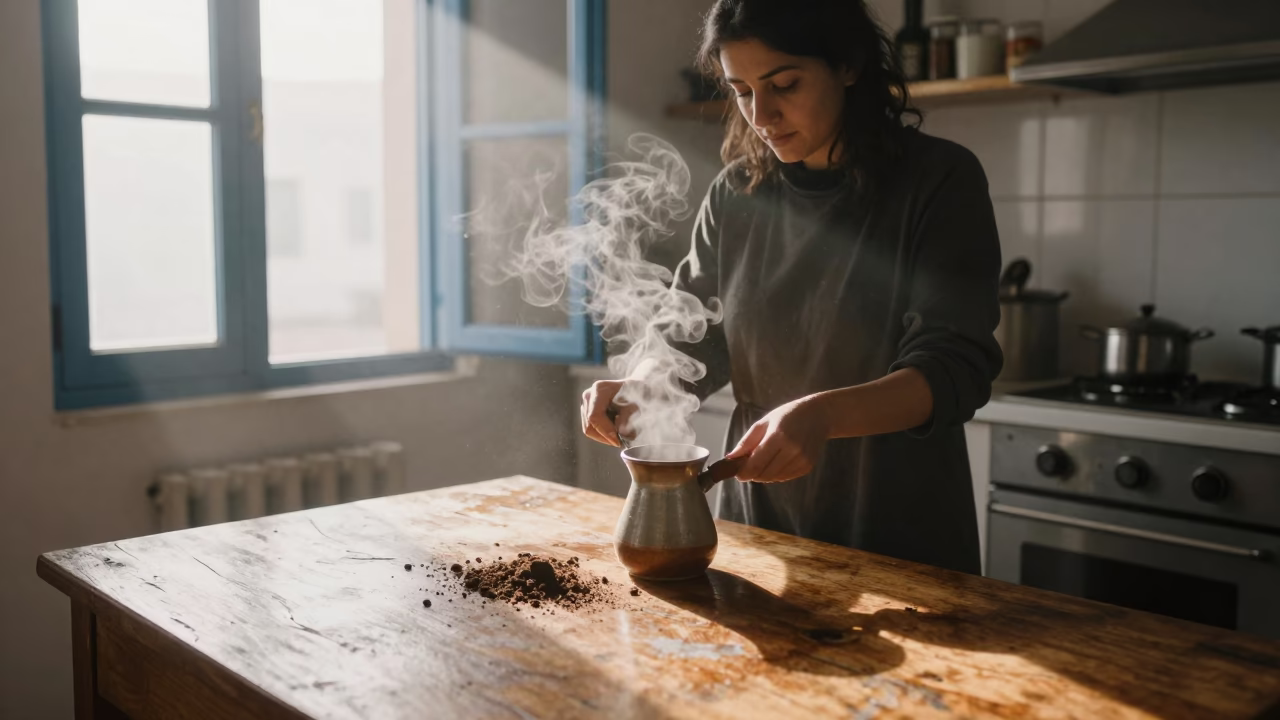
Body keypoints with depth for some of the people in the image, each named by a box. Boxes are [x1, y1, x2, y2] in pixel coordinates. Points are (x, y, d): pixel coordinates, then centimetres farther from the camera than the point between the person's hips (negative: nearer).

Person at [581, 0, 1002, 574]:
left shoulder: (939, 181, -12)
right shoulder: (736, 196, 0)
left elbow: (956, 368, -19)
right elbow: (697, 344, 8)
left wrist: (821, 415, -36)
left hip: (899, 536, -3)